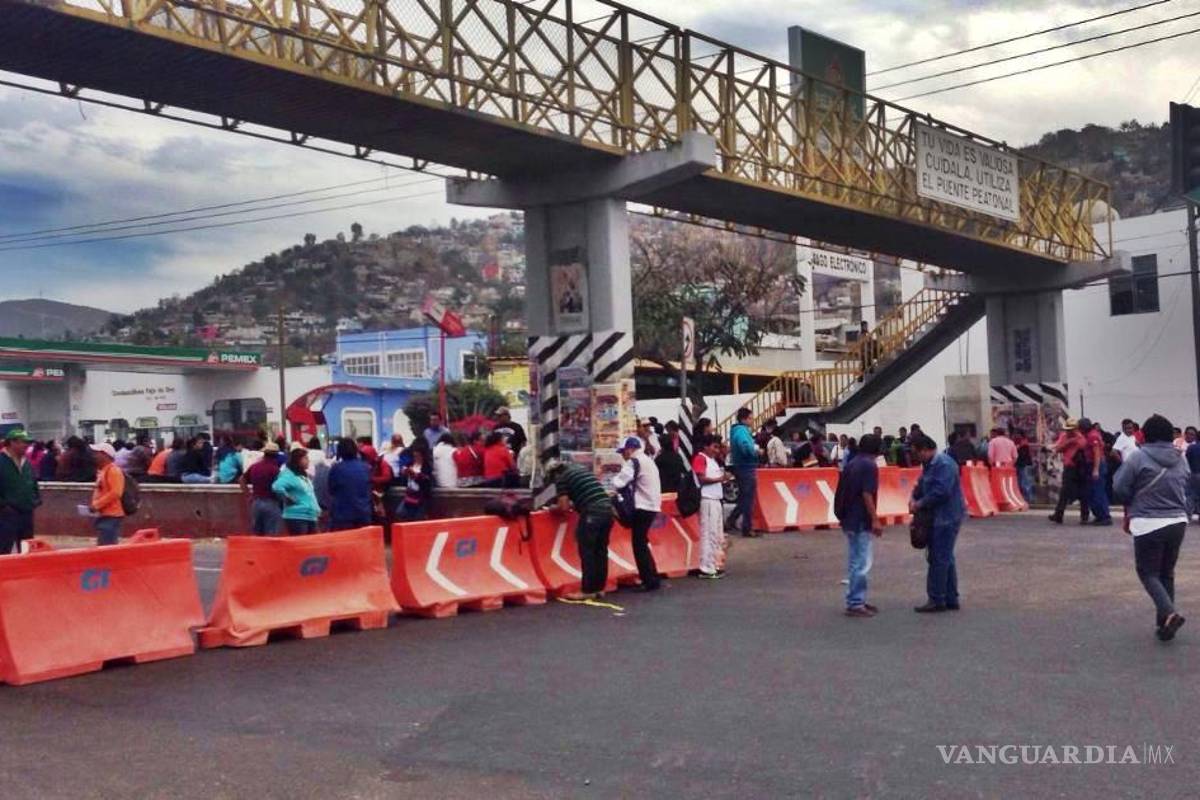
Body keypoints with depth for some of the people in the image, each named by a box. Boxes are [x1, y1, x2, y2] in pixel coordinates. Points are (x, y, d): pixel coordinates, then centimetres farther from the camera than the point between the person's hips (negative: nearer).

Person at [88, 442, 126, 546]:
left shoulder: (113, 471, -13)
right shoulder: (102, 471, 18)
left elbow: (115, 493, -23)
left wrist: (96, 505, -19)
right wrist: (94, 505, 10)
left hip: (111, 516, -11)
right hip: (103, 515, 11)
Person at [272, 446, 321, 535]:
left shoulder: (304, 476, 17)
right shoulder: (289, 476, -12)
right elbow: (277, 487, -30)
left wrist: (317, 509, 19)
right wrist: (289, 499, -18)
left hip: (311, 518, 9)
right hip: (297, 518, -9)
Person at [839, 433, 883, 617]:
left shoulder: (851, 464, 12)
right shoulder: (869, 466, -13)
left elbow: (842, 492, 15)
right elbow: (867, 495, -19)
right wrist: (875, 520, -17)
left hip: (849, 519, 9)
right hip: (861, 521, -9)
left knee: (855, 562, 15)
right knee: (861, 563, -5)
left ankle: (858, 600, 22)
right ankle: (855, 604, -4)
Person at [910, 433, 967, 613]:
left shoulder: (944, 464, -18)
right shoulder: (929, 464, 14)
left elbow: (941, 492, -25)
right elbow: (921, 485, 20)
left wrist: (920, 504, -16)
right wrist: (914, 499, 0)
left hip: (946, 517, -10)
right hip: (937, 517, 10)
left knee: (939, 558, -6)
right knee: (945, 558, 15)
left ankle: (936, 600, -1)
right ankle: (951, 599, 22)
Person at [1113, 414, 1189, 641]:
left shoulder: (1139, 457, -12)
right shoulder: (1181, 460, 4)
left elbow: (1120, 488, -7)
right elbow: (1185, 487, 13)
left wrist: (1132, 505, 12)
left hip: (1149, 524, -5)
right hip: (1178, 522, 5)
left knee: (1148, 572, 5)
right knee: (1167, 573, 16)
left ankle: (1169, 613, -16)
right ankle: (1164, 623, 18)